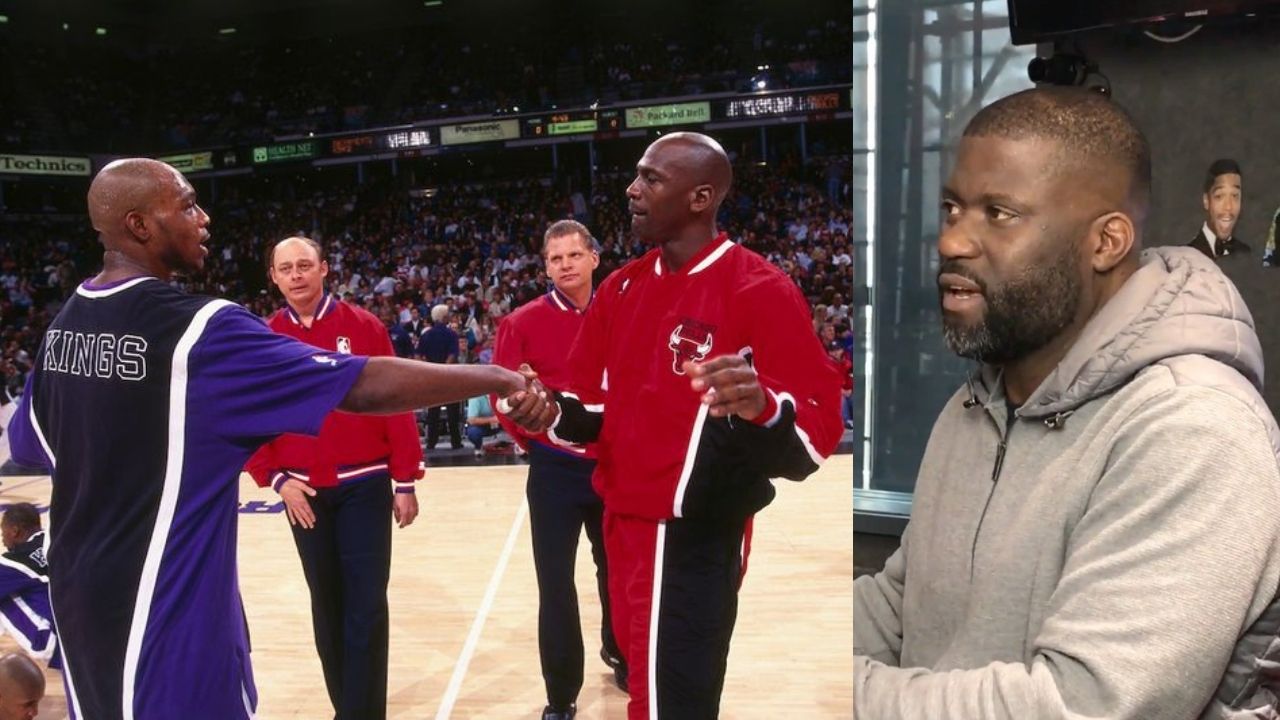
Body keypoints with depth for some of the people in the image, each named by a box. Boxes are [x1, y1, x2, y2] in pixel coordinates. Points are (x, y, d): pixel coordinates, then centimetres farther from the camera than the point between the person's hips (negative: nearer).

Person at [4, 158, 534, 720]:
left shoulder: (62, 324, 4)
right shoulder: (200, 329, -20)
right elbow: (364, 388, -24)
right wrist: (495, 378, -18)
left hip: (78, 594, 8)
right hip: (164, 609, -8)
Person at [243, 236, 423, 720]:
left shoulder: (363, 327, -3)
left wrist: (405, 481, -4)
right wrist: (275, 478, -7)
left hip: (364, 485, -2)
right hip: (304, 491, 2)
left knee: (366, 605, -2)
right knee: (327, 603, 12)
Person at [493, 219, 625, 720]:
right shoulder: (524, 323, -6)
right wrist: (537, 438, -10)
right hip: (556, 469, -2)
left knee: (618, 568, 19)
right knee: (556, 584, 1)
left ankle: (619, 651, 45)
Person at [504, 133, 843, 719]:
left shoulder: (761, 291, -16)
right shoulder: (620, 288, 7)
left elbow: (816, 437, -20)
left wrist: (762, 409, -41)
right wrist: (551, 414, -8)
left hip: (694, 537, -7)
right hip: (624, 523, 8)